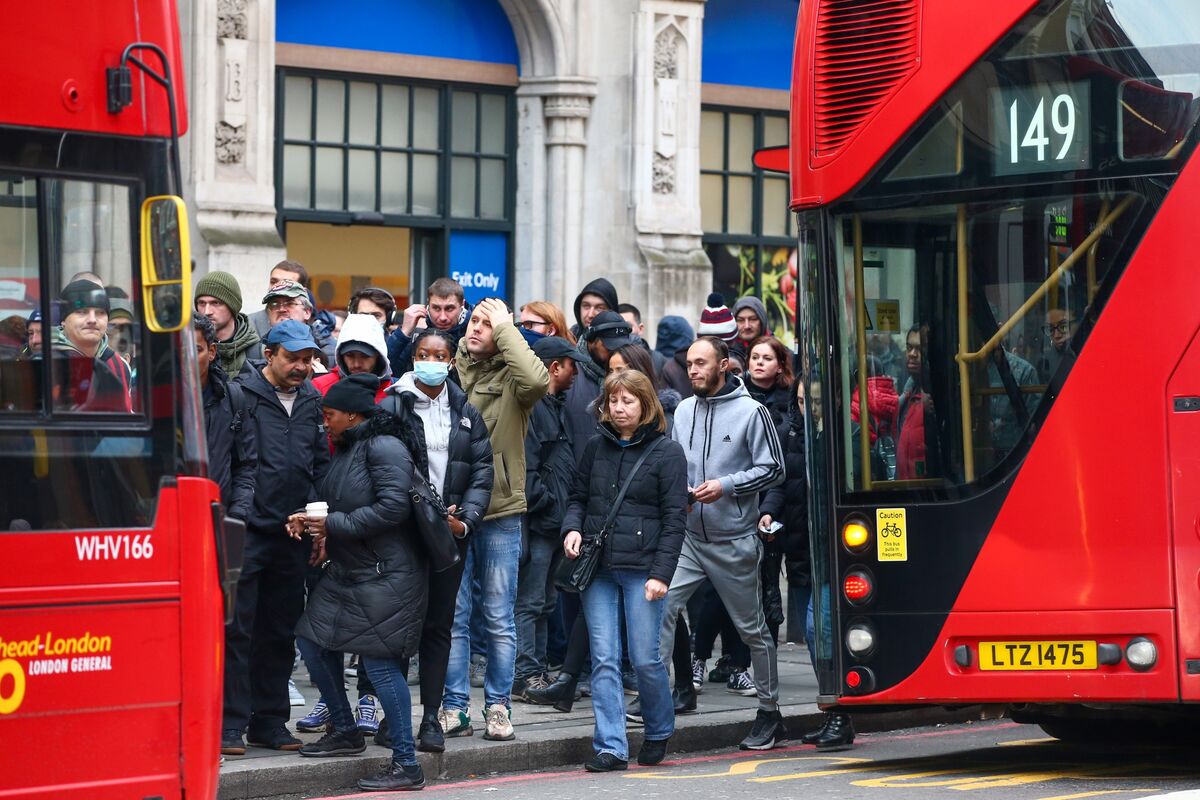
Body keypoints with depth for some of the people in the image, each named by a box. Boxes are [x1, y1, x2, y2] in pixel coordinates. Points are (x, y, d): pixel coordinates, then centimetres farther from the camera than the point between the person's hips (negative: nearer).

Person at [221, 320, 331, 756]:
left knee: (281, 632, 11)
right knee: (237, 629, -5)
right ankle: (230, 724, -2)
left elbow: (322, 465, 18)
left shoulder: (311, 401, 13)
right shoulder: (243, 394, -6)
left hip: (293, 536, 6)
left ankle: (270, 721, 19)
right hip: (247, 532, -6)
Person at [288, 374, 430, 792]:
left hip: (385, 573, -10)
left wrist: (333, 525, -19)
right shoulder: (345, 450, 14)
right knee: (312, 640, 11)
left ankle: (407, 764, -7)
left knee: (380, 660, -11)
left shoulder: (384, 448, -15)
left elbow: (393, 507, -24)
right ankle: (345, 731, 27)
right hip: (347, 570, 10)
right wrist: (313, 523, 1)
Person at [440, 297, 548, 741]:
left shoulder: (510, 376, -1)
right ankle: (454, 708, 10)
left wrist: (505, 328, -16)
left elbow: (536, 380, -24)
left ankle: (498, 708, 13)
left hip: (500, 510, -2)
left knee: (499, 618, 5)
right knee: (453, 616, 5)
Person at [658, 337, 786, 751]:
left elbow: (772, 469, -7)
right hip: (688, 537, 4)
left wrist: (726, 486, -17)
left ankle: (770, 713, 18)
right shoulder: (683, 410, 8)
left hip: (734, 541, -4)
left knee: (752, 629, 6)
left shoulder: (750, 412, -7)